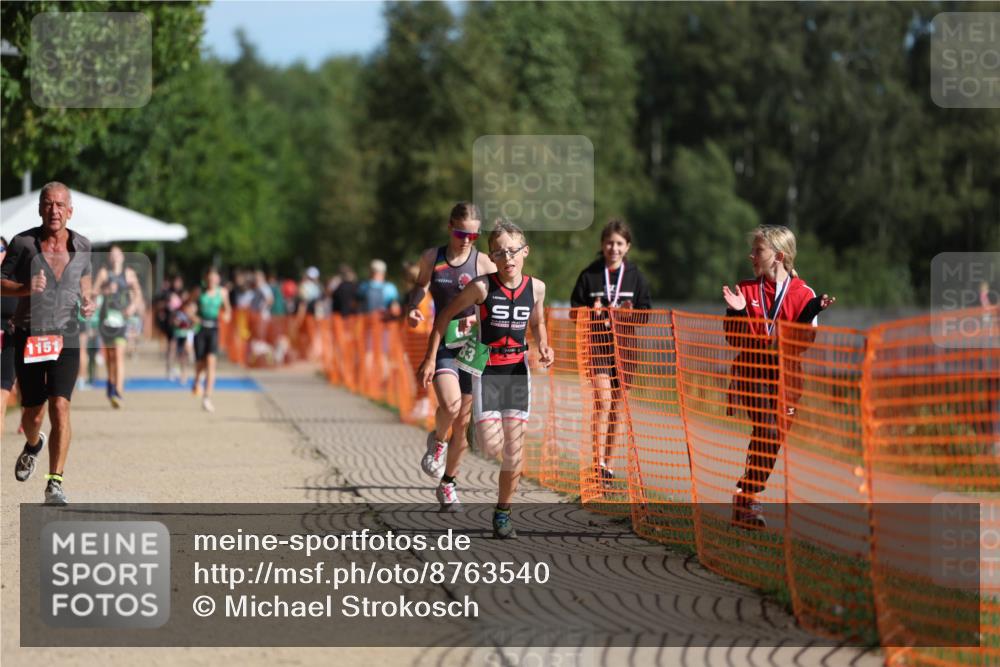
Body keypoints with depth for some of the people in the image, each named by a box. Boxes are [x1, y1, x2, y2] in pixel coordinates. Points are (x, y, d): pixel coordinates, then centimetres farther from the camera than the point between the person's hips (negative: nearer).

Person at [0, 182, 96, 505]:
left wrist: (88, 301, 1)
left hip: (65, 340, 0)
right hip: (28, 339, 0)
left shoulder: (81, 246, -1)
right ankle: (33, 445, 47)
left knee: (60, 406, -16)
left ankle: (55, 484, -15)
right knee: (32, 412, 9)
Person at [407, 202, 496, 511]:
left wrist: (478, 318, -21)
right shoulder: (431, 258, 3)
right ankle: (437, 440, 9)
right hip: (442, 345, 0)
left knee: (463, 421, 5)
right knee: (450, 405, -26)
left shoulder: (483, 263, -4)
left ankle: (447, 482, 24)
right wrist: (412, 307, 2)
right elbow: (420, 285, 22)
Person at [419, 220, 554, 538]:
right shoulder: (482, 287, -12)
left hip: (517, 369, 3)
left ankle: (503, 512, 13)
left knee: (514, 447, -1)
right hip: (486, 368, -3)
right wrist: (430, 358, -4)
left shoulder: (536, 288, 0)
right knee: (492, 445, -14)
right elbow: (445, 316, -3)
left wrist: (544, 346, -2)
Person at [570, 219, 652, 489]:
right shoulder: (589, 275, 2)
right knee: (603, 399, -17)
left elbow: (646, 311, 9)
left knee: (618, 406, 6)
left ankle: (609, 465, 15)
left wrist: (632, 313, -12)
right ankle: (598, 464, -17)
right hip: (597, 342, -2)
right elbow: (575, 309, 7)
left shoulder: (635, 276, 6)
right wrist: (592, 312, -14)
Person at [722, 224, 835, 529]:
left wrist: (810, 314, -19)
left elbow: (803, 343, -5)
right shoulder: (746, 289, 5)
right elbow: (735, 339, 3)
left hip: (783, 376, 1)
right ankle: (748, 499, -13)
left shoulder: (802, 294, 1)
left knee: (773, 436, 2)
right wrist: (737, 312, -13)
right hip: (750, 372, -1)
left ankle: (746, 498, 16)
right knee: (766, 428, -18)